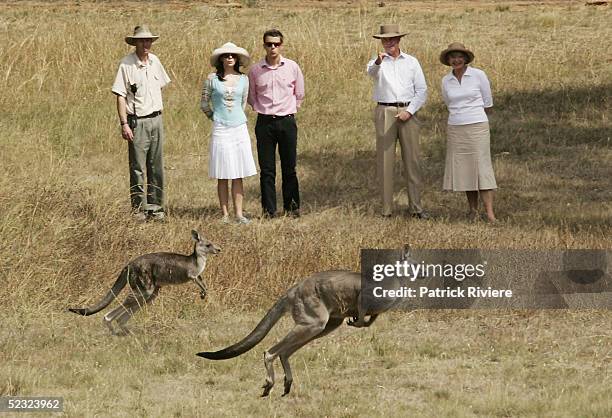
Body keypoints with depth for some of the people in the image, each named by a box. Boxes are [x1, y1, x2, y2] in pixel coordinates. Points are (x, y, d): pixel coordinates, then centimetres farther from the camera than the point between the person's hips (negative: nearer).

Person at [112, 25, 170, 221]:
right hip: (137, 122, -6)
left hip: (156, 119, 6)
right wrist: (124, 124, -17)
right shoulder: (126, 64, -9)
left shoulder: (155, 61, 8)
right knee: (138, 168, -4)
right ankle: (138, 208, 1)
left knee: (156, 167, 9)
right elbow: (120, 96, -11)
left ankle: (155, 207, 16)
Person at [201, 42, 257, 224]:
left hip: (239, 129, 2)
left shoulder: (243, 80, 6)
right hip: (220, 130, -2)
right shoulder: (212, 79, -1)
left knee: (238, 175, 2)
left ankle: (238, 213, 5)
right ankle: (225, 215, 4)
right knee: (223, 176, 0)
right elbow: (204, 104, 8)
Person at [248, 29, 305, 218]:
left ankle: (292, 207, 13)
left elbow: (299, 94, 13)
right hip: (265, 122, 0)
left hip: (287, 121, 0)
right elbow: (251, 96, 16)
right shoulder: (256, 70, 1)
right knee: (266, 169, 1)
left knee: (289, 168, 3)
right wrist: (260, 109, 11)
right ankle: (268, 209, 7)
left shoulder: (292, 67, 0)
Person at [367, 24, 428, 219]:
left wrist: (409, 111, -6)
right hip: (385, 113, -1)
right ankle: (387, 207, 1)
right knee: (385, 160, -2)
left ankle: (415, 206, 0)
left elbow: (422, 91, 8)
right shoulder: (378, 62, 6)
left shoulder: (411, 62, 11)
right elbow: (371, 72, -20)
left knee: (412, 159, -2)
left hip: (407, 112, 1)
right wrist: (378, 62, -43)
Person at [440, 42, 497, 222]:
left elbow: (487, 104, 5)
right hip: (455, 130, 4)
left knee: (481, 169, -9)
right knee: (464, 170, 5)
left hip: (477, 127, -4)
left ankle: (490, 214, -14)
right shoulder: (446, 81, 5)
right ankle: (473, 210, 15)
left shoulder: (479, 75, -6)